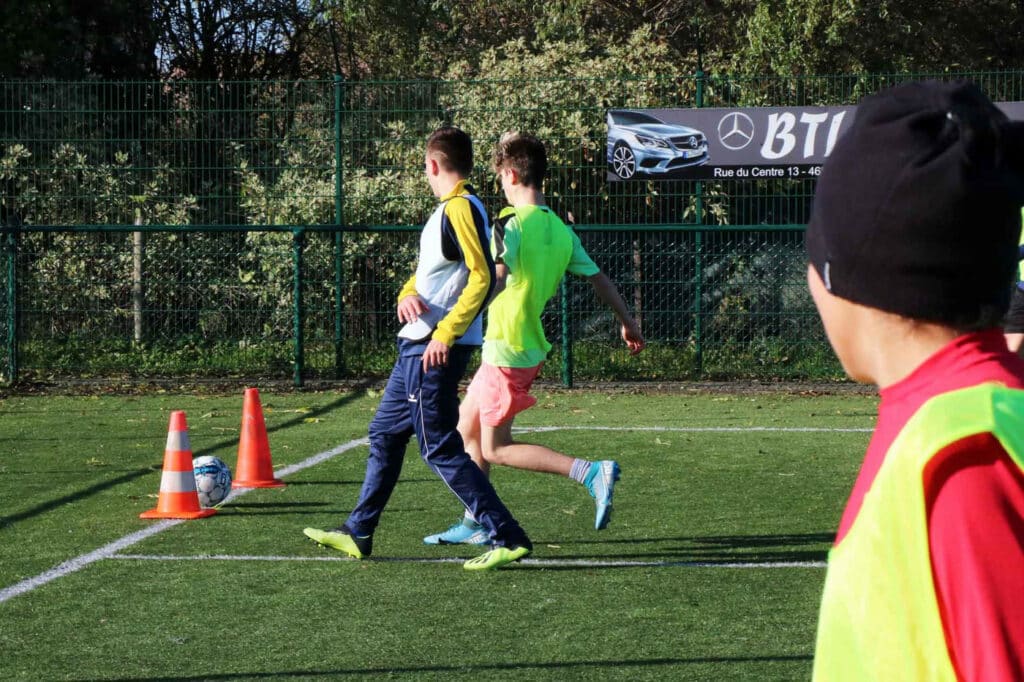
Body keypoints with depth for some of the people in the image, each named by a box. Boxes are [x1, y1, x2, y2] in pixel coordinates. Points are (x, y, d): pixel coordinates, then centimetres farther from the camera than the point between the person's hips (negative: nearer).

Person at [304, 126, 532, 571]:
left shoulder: (460, 208, -15)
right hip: (418, 346, 10)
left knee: (440, 448, -9)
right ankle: (357, 534, 27)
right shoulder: (447, 210, 16)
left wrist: (446, 333, -25)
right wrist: (407, 295, -2)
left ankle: (508, 539, -9)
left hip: (435, 350, -10)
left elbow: (482, 277, -23)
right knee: (385, 435, 17)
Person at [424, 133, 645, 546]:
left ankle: (591, 472, -13)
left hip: (506, 351, -8)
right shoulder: (560, 230, 7)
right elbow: (598, 278, 12)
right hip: (531, 347, 8)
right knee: (467, 429, 19)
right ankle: (475, 525, 24)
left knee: (495, 449, 0)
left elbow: (495, 280, -29)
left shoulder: (512, 222, -16)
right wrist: (628, 323, 24)